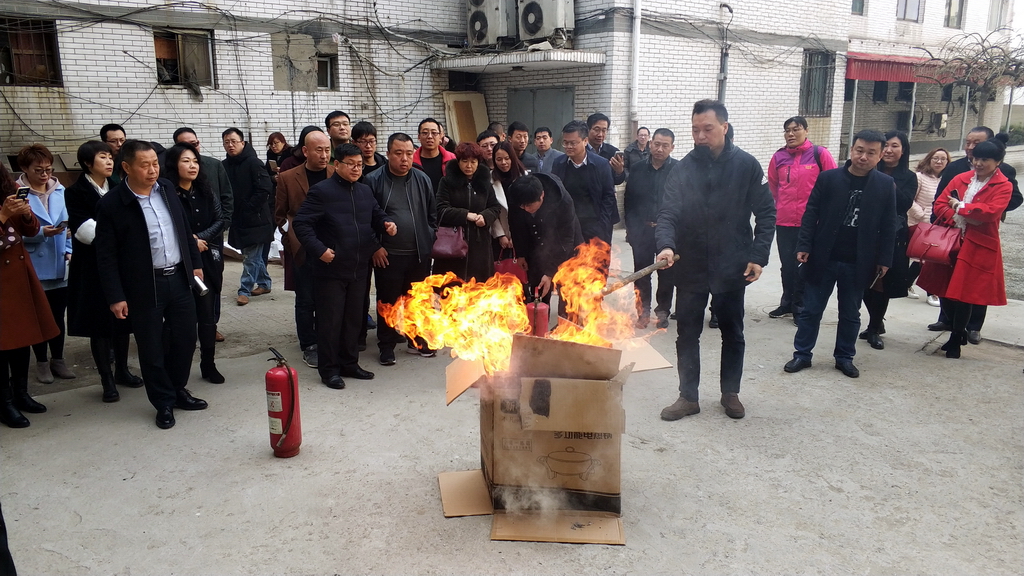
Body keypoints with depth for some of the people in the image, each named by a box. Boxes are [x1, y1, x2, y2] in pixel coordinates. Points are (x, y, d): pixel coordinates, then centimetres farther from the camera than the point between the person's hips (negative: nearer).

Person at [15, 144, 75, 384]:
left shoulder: (60, 191, 4)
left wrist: (69, 250, -4)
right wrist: (41, 232, -25)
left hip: (60, 266, 3)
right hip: (34, 268, -3)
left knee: (58, 315, 13)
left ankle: (57, 359, 26)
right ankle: (42, 362, 23)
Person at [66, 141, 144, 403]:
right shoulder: (76, 193, -6)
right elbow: (86, 231, -15)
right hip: (94, 268, -4)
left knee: (123, 319, 11)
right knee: (100, 323, 2)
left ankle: (122, 370, 26)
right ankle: (107, 380, 12)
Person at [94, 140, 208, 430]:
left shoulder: (167, 189, 3)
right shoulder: (111, 205, -12)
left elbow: (185, 229, 14)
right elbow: (106, 256, -10)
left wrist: (195, 262, 14)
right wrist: (115, 296, -12)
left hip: (179, 278, 5)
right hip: (144, 287, -5)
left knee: (185, 339, 13)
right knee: (152, 348, 7)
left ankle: (178, 389, 34)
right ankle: (164, 403, 23)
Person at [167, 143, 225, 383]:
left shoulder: (206, 192, 6)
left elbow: (220, 220, 3)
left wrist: (200, 238, -10)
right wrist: (190, 243, -11)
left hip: (207, 261, 4)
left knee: (207, 314, 6)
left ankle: (209, 365, 18)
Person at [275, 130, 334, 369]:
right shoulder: (288, 178, 1)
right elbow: (280, 215, 6)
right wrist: (295, 238, -6)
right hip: (302, 251, 0)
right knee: (305, 302, 6)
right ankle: (308, 347, 19)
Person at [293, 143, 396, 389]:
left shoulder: (365, 191, 10)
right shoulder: (321, 191, -10)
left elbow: (376, 215, 21)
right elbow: (301, 223, -12)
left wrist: (387, 224, -2)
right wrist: (319, 249, -20)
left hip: (359, 269, 6)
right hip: (331, 270, -6)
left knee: (354, 318, 15)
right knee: (330, 320, 2)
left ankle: (350, 363, 29)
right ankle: (329, 369, 14)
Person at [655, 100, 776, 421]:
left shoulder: (746, 166, -5)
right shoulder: (683, 168, -3)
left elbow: (766, 213, -2)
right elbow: (668, 213, -9)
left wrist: (758, 256, -10)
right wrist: (666, 244, -28)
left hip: (732, 269, -1)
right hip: (690, 268, 1)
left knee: (732, 334, 14)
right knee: (687, 335, 8)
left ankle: (730, 393, 31)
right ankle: (688, 397, 22)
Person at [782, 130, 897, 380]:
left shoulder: (886, 185, 0)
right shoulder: (828, 178, -3)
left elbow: (888, 225, 3)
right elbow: (811, 213, -2)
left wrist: (884, 260, 0)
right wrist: (804, 246, -9)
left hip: (858, 263, 1)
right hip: (823, 259, -1)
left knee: (850, 314, 13)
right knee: (810, 310, 6)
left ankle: (844, 357, 26)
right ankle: (802, 354, 18)